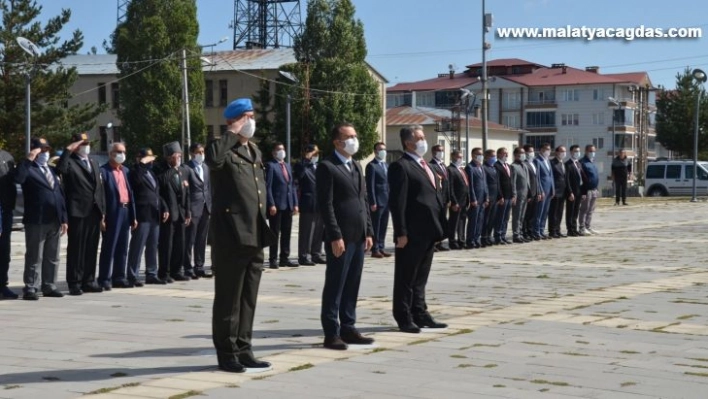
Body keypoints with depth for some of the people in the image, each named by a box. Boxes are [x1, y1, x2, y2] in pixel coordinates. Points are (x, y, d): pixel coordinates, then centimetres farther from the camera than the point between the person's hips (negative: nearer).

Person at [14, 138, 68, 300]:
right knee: (34, 258, -2)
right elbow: (18, 178, -28)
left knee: (52, 258, 11)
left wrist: (64, 218, 11)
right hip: (36, 221, -7)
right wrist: (29, 159, -22)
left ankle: (49, 287, 19)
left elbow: (60, 194, 17)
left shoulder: (51, 170, 19)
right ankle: (30, 289, 2)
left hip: (54, 221, 7)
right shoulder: (29, 169, -3)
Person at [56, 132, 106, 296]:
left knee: (91, 249, 9)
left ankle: (89, 281, 15)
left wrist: (102, 211, 13)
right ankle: (74, 283, 1)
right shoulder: (70, 162, -1)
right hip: (78, 212, -6)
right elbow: (60, 169, -26)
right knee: (76, 248, -3)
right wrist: (68, 151, -19)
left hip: (94, 212, 6)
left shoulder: (94, 164, 21)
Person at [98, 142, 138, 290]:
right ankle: (105, 280, 2)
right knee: (109, 248, -3)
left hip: (125, 211, 7)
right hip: (112, 213, -7)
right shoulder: (103, 171, -7)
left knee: (122, 248, 11)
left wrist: (133, 216, 12)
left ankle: (119, 278, 18)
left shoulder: (126, 171, 16)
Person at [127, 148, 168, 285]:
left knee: (152, 247, 12)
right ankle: (133, 276, -3)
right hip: (142, 215, -8)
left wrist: (164, 208, 14)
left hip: (155, 215, 8)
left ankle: (151, 274, 19)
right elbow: (135, 180, -29)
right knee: (137, 247, -6)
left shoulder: (151, 173, 20)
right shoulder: (135, 172, -5)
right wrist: (141, 163, -24)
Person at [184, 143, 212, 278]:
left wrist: (210, 206, 10)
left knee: (201, 240, 10)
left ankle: (199, 267, 17)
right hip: (193, 208, -7)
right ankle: (188, 268, 4)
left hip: (205, 208, 7)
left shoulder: (206, 168, 15)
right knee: (190, 241, -1)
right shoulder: (187, 168, -7)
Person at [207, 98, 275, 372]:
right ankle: (226, 353, 8)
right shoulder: (225, 150, -8)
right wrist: (233, 133, -21)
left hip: (254, 236, 8)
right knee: (228, 298, 0)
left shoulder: (255, 151, 18)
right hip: (231, 235, -8)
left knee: (248, 299, 13)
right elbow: (212, 158, -34)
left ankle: (243, 350, 21)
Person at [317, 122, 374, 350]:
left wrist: (368, 232, 11)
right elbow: (326, 205, -13)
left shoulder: (357, 167, 19)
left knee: (352, 286, 11)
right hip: (340, 237, -8)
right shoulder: (327, 167, -7)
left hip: (358, 237, 8)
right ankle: (331, 333, 3)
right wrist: (335, 236, -18)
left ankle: (348, 329, 18)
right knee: (334, 287, -2)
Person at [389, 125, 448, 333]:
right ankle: (404, 319, 9)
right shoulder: (400, 167, -10)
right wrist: (401, 233, -20)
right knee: (406, 278, 2)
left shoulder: (426, 166, 19)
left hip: (429, 232, 9)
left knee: (421, 277, 16)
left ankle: (420, 314, 24)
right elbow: (397, 202, -16)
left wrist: (440, 228, 14)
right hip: (412, 234, -9)